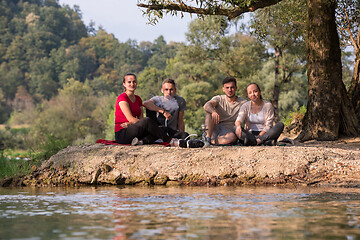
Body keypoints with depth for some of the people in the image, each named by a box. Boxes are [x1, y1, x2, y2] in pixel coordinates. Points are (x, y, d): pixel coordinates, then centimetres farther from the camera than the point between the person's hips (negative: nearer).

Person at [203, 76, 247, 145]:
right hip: (215, 128, 1)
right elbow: (206, 106, -16)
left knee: (233, 137, -37)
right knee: (210, 112, -25)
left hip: (228, 131, -1)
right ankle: (208, 137, -34)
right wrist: (213, 111, -40)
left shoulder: (243, 103, 7)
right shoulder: (219, 99, 6)